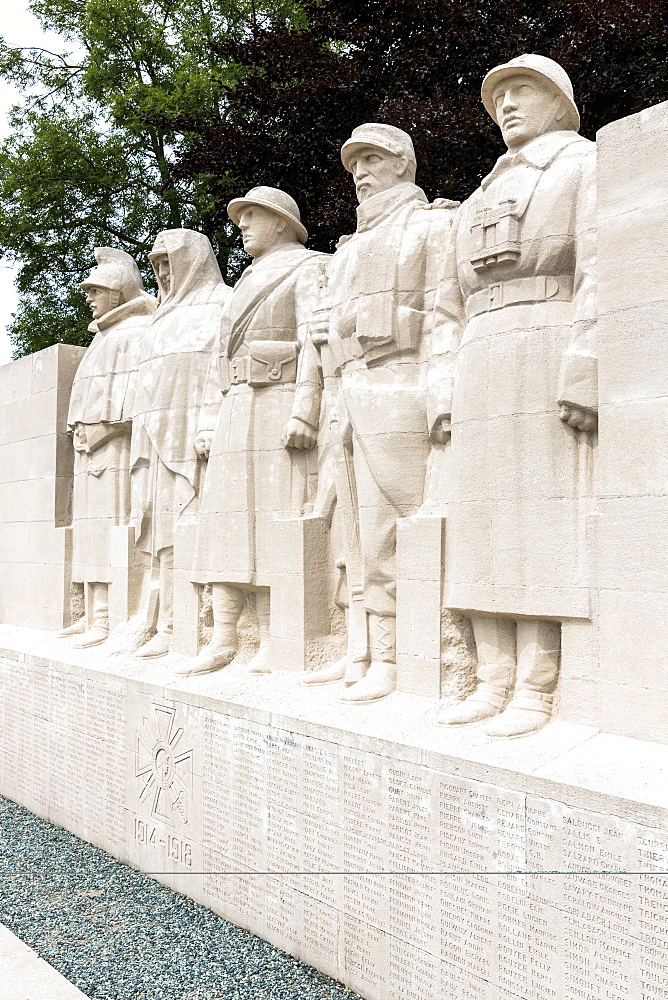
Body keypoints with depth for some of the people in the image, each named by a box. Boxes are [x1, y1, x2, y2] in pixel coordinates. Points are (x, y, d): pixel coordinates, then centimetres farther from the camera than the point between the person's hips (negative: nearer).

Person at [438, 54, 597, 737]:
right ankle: (495, 684, 2)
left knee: (541, 518, -12)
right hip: (482, 367, 7)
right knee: (487, 520, 0)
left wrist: (584, 373, -20)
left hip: (548, 355, -7)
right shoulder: (487, 192, 28)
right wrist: (460, 391, 14)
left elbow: (599, 274, -7)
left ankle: (535, 692, -9)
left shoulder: (587, 163, 8)